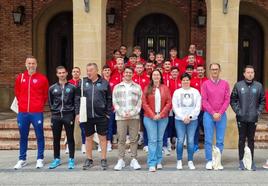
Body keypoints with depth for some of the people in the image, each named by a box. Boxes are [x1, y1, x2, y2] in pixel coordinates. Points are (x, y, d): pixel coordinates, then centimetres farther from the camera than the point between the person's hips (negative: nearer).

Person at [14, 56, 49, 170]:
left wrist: (40, 105, 6)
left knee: (39, 136, 4)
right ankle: (22, 159, 22)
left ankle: (40, 159, 15)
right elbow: (17, 93, 18)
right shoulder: (20, 78, 6)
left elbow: (45, 94, 8)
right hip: (22, 113, 3)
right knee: (23, 137, 11)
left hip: (37, 112, -2)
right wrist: (22, 103, 12)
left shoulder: (42, 78, -1)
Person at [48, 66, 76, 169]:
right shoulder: (52, 88, 7)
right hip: (56, 116, 2)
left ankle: (71, 159, 11)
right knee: (56, 139, 9)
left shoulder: (72, 87, 2)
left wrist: (72, 111, 0)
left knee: (70, 138, 3)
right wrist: (54, 110, 8)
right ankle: (57, 159, 21)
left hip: (69, 116, -2)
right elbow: (50, 102, 14)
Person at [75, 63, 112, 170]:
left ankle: (103, 160, 18)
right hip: (86, 116, 2)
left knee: (103, 138, 6)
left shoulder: (104, 83, 2)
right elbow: (77, 98, 5)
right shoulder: (82, 82, 4)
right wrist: (78, 113, -2)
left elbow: (109, 99, 3)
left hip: (101, 116, -1)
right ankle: (89, 160, 25)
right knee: (88, 138, 12)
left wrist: (108, 113, -3)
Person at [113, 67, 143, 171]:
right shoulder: (117, 87, 10)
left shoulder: (137, 87, 10)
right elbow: (115, 102, 4)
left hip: (134, 117, 0)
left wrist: (132, 113, -9)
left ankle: (134, 160, 13)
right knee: (121, 139, 2)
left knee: (134, 139, 4)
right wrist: (122, 113, -8)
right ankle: (121, 160, 11)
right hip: (120, 117, 0)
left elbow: (139, 102, 3)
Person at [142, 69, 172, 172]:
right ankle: (152, 163, -2)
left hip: (163, 118, 2)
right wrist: (152, 115, -11)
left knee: (160, 140, 9)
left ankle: (159, 161, 21)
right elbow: (144, 103, -2)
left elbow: (169, 103, 1)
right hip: (150, 118, -1)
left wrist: (161, 114, -9)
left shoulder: (165, 88, 6)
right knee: (152, 140, -4)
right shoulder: (147, 88, 3)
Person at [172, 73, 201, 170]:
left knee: (191, 140, 1)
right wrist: (183, 117, -9)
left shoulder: (195, 92, 7)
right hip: (179, 119, 0)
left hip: (193, 119, 1)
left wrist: (190, 116, -9)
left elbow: (198, 106, 1)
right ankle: (179, 161, 9)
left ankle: (190, 161, 11)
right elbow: (175, 107, 0)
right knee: (180, 140, -3)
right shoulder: (177, 92, 6)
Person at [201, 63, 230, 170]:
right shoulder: (205, 84, 3)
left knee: (220, 140, 3)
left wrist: (220, 113, -8)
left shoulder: (225, 84, 7)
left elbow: (227, 100, 2)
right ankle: (209, 161, 7)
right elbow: (204, 101, -3)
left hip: (221, 115, 2)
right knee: (208, 139, -1)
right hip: (208, 115, -1)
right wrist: (213, 113, -10)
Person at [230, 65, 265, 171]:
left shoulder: (259, 86, 4)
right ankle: (241, 160, 13)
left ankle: (251, 161, 16)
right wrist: (237, 111, -5)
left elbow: (262, 101, 9)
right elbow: (232, 100, 3)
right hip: (241, 118, -1)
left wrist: (259, 111, -1)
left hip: (253, 118, 1)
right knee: (242, 139, 5)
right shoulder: (238, 85, 1)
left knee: (251, 140, 8)